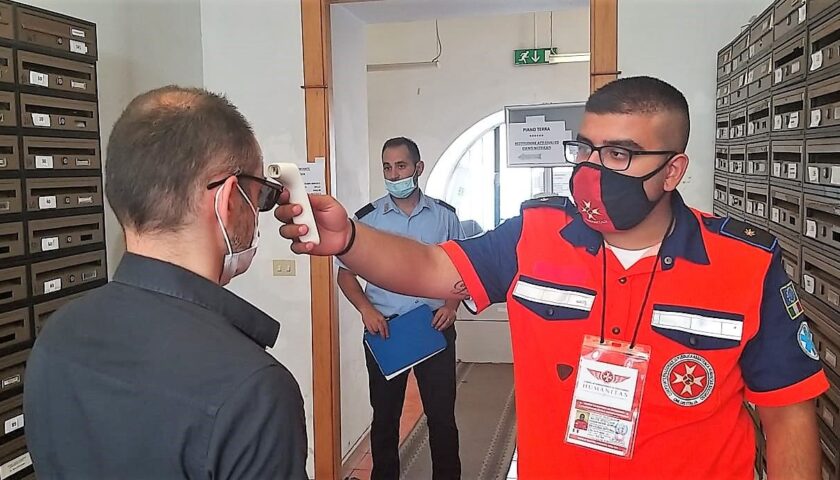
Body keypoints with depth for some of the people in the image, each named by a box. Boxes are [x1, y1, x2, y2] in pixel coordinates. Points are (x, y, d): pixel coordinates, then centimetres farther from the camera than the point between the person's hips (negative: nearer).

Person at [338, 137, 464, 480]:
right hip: (384, 328, 0)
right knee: (385, 416, 11)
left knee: (441, 414, 8)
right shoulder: (367, 217, 0)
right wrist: (366, 309, -11)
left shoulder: (445, 215, 3)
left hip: (435, 326, 0)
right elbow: (346, 272, 4)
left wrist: (452, 304, -5)